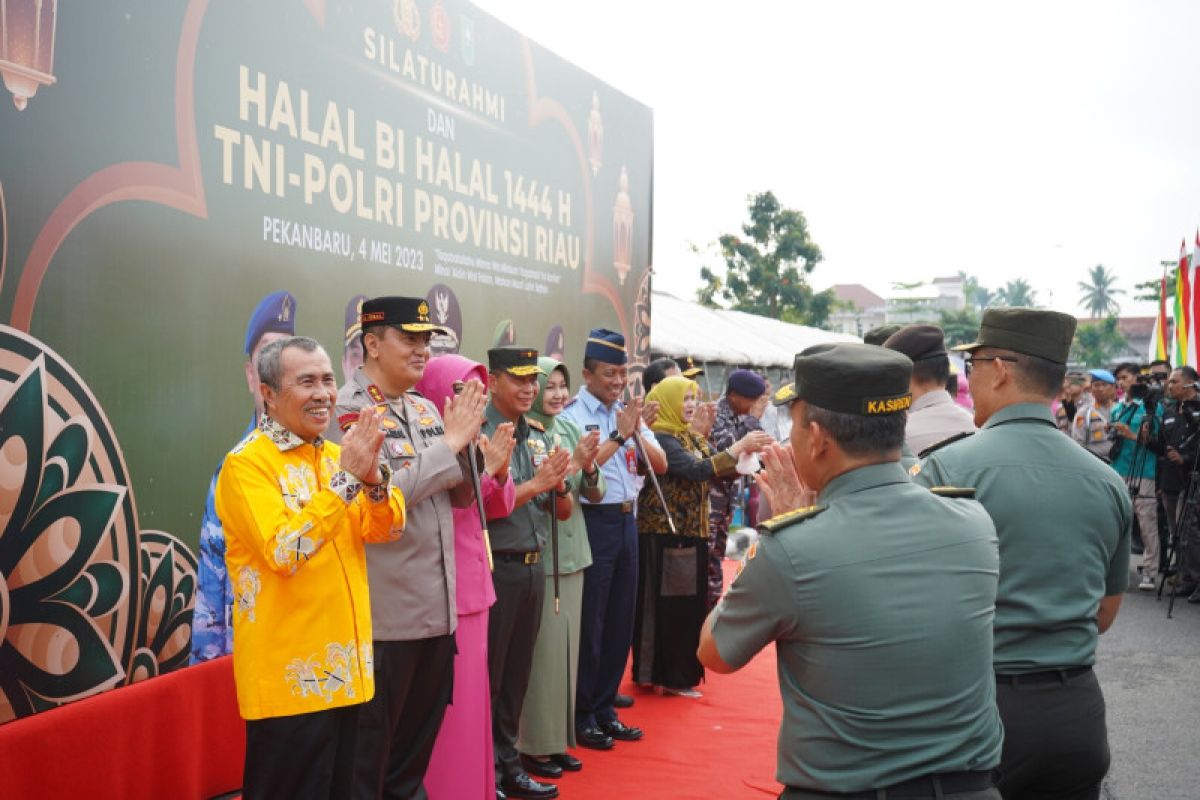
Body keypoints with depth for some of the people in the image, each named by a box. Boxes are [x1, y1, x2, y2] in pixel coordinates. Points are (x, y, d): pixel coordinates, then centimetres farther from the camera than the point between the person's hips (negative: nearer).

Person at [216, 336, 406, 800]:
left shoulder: (334, 454, 8)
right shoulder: (247, 463, -13)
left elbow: (386, 530, 2)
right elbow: (282, 552, -24)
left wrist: (373, 477, -17)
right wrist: (347, 477, -23)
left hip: (344, 669, 7)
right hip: (289, 675, -7)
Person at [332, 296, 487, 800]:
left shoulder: (426, 408, 10)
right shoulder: (348, 409, -12)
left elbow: (461, 497, 11)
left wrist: (464, 443, -8)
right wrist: (449, 442, -18)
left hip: (437, 607, 7)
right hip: (384, 613, -7)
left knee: (419, 736, 20)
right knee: (369, 748, 9)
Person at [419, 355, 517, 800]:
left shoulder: (473, 442, 10)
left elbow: (497, 509, 12)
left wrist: (499, 470, -6)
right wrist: (481, 468, -24)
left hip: (473, 584, 8)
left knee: (472, 696, 16)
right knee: (448, 704, -1)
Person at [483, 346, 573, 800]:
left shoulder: (539, 436, 9)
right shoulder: (478, 433, -12)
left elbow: (563, 512, 11)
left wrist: (559, 485, -10)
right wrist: (534, 484, -20)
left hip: (534, 568, 7)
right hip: (494, 569, -7)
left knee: (517, 675, 16)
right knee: (487, 676, 7)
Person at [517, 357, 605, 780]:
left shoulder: (570, 429, 9)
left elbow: (594, 494, 8)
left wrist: (589, 465, -12)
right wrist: (573, 462, -24)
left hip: (571, 553, 7)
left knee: (567, 648, 12)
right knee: (542, 650, -2)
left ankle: (557, 739, 25)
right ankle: (532, 745, 13)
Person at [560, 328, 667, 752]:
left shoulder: (630, 410, 10)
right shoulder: (571, 414, -10)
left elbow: (660, 464, 6)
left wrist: (637, 431, -10)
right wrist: (619, 434, -20)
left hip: (626, 520, 7)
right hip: (592, 522, -7)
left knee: (620, 621, 13)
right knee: (589, 623, 2)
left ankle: (604, 708, 27)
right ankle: (582, 715, 17)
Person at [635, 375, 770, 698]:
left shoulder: (691, 438, 13)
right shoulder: (660, 438, -14)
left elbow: (717, 469, 8)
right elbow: (697, 470, -25)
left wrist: (748, 451, -7)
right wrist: (739, 446, -23)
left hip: (690, 531, 9)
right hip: (665, 533, -9)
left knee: (688, 602, 14)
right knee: (669, 603, -2)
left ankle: (678, 673, 24)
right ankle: (669, 676, 8)